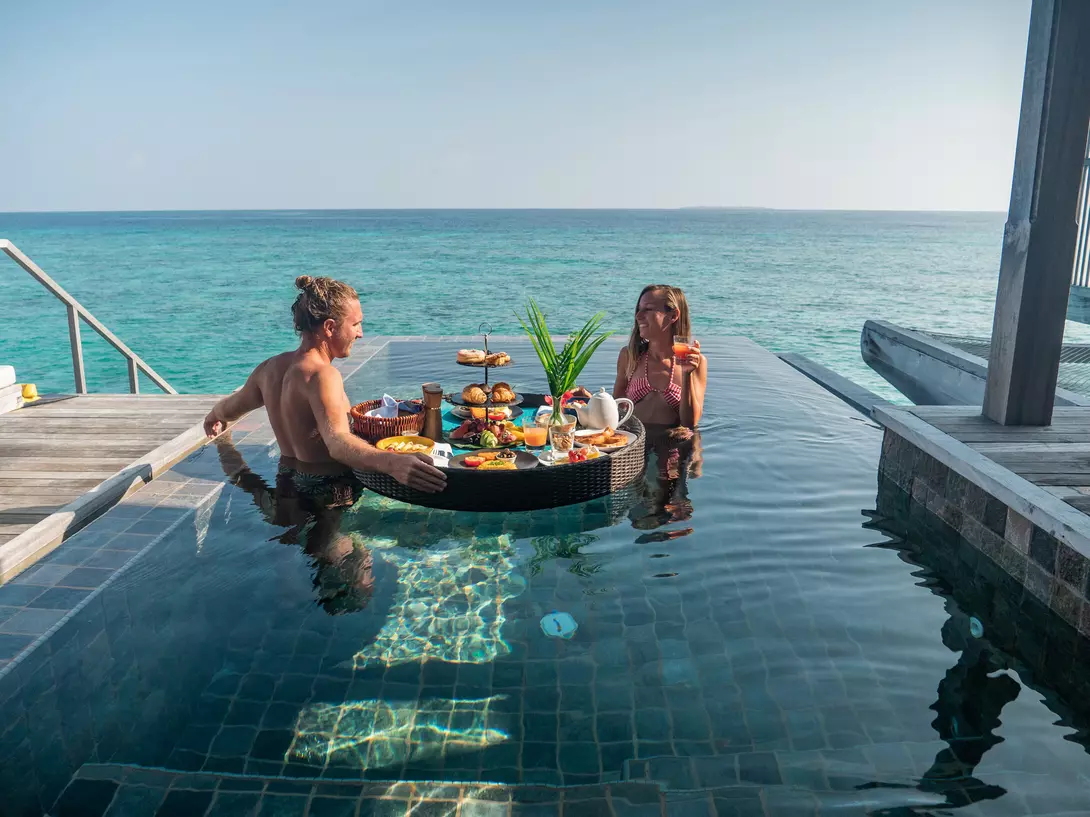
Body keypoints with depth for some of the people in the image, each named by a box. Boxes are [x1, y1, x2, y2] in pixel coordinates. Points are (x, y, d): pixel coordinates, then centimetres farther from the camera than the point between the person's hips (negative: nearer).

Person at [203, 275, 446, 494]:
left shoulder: (269, 368, 7)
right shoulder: (321, 375, -20)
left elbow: (229, 409, 26)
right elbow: (338, 441, -38)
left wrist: (214, 417, 50)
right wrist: (391, 462, -55)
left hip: (287, 483, 9)